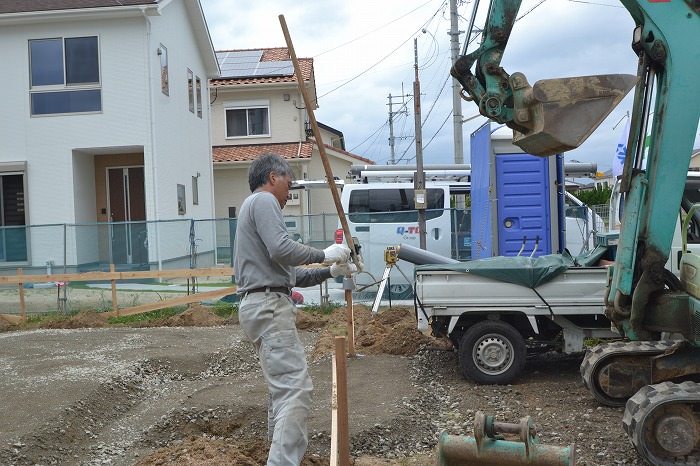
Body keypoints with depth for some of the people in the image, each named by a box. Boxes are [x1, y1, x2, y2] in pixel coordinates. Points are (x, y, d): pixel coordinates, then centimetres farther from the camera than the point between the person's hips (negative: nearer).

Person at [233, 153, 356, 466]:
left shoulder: (257, 206, 27)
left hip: (263, 306, 11)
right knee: (296, 389, -16)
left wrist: (331, 271, 17)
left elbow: (291, 274, 24)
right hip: (269, 305, -11)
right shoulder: (263, 200, -3)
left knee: (282, 387, 18)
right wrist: (324, 254, -8)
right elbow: (281, 249, -21)